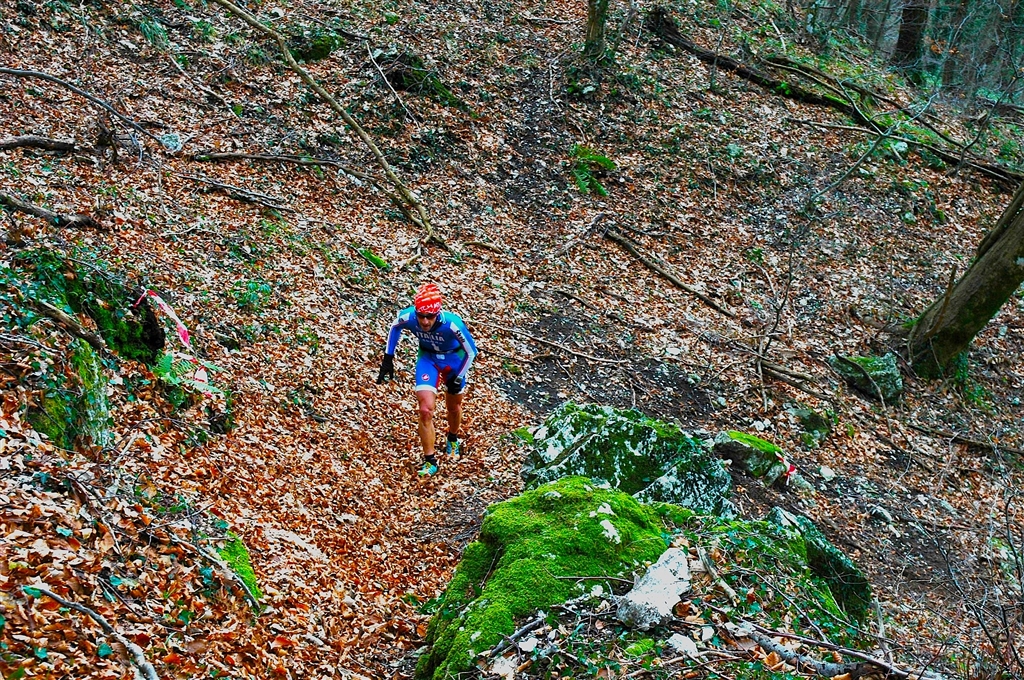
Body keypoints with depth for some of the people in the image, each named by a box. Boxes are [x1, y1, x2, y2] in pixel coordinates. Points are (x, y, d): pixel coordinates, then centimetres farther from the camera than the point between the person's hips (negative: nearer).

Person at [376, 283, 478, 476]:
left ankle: (453, 440, 52)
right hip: (427, 358, 1)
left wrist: (458, 378, -14)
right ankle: (430, 461, 2)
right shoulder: (408, 317, -30)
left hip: (454, 359, -1)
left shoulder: (452, 324, -39)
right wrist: (388, 358, -3)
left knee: (453, 407, 19)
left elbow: (471, 351, -21)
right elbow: (395, 328, -3)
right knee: (425, 410, -13)